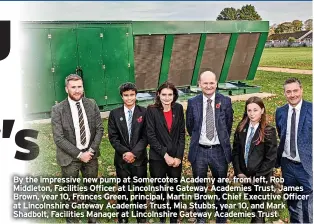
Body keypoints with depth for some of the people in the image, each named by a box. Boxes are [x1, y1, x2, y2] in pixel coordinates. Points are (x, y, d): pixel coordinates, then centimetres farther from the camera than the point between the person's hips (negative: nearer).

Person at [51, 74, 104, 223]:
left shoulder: (91, 104, -2)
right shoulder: (58, 109, -12)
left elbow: (99, 129, 0)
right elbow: (58, 138, -14)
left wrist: (91, 150, -10)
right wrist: (79, 154, -16)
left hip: (90, 154, 3)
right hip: (70, 157, -3)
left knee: (92, 187, 17)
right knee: (70, 190, 13)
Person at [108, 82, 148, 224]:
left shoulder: (144, 112, -1)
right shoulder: (114, 114, 2)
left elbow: (146, 136, -6)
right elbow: (113, 137, -1)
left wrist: (134, 153, -15)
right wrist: (124, 152, -13)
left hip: (139, 158, 0)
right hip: (122, 158, 1)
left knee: (140, 189, 11)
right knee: (123, 189, 11)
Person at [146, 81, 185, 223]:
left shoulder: (178, 109, 4)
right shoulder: (152, 110, -5)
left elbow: (182, 134, 3)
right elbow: (151, 135, -9)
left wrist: (178, 156, -6)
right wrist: (165, 155, -15)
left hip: (176, 158, 2)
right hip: (157, 158, -2)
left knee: (175, 190, 9)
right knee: (160, 190, 10)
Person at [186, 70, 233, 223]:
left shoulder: (225, 101, -4)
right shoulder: (192, 102, -3)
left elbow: (229, 125, 7)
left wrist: (222, 140, 11)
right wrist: (198, 138, 10)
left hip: (219, 150, 0)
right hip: (199, 150, 0)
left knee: (221, 187, 14)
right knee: (200, 187, 14)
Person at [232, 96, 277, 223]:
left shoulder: (268, 131, -11)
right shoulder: (241, 128, 1)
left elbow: (271, 158, -12)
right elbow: (235, 151, 3)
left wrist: (257, 177, -14)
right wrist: (238, 172, -6)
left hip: (260, 177, -4)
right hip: (245, 175, 4)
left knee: (258, 207, 5)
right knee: (252, 204, 19)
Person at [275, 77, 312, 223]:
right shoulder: (280, 112, 5)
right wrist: (279, 158, 11)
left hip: (307, 165, -4)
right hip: (287, 165, 4)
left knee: (309, 209, -2)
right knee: (292, 204, 18)